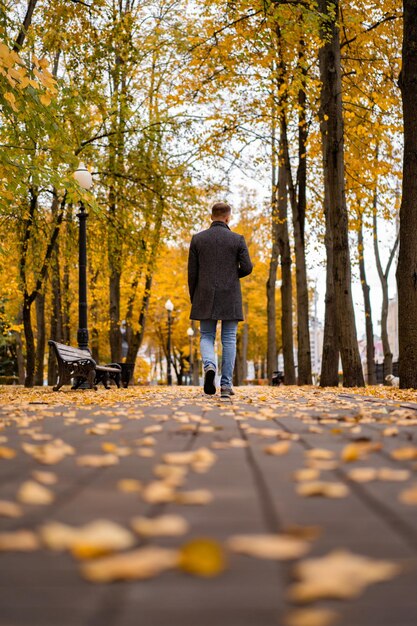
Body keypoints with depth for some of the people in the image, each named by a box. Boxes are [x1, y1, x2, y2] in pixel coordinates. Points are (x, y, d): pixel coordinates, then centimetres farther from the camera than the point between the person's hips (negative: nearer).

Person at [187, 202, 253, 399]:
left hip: (206, 297, 1)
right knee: (229, 340, 5)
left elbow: (192, 271, 1)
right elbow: (247, 268, -4)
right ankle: (226, 385, 2)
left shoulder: (197, 239, 2)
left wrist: (193, 299, 10)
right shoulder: (237, 239, -1)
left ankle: (209, 366, -19)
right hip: (230, 298, -1)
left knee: (206, 337, 10)